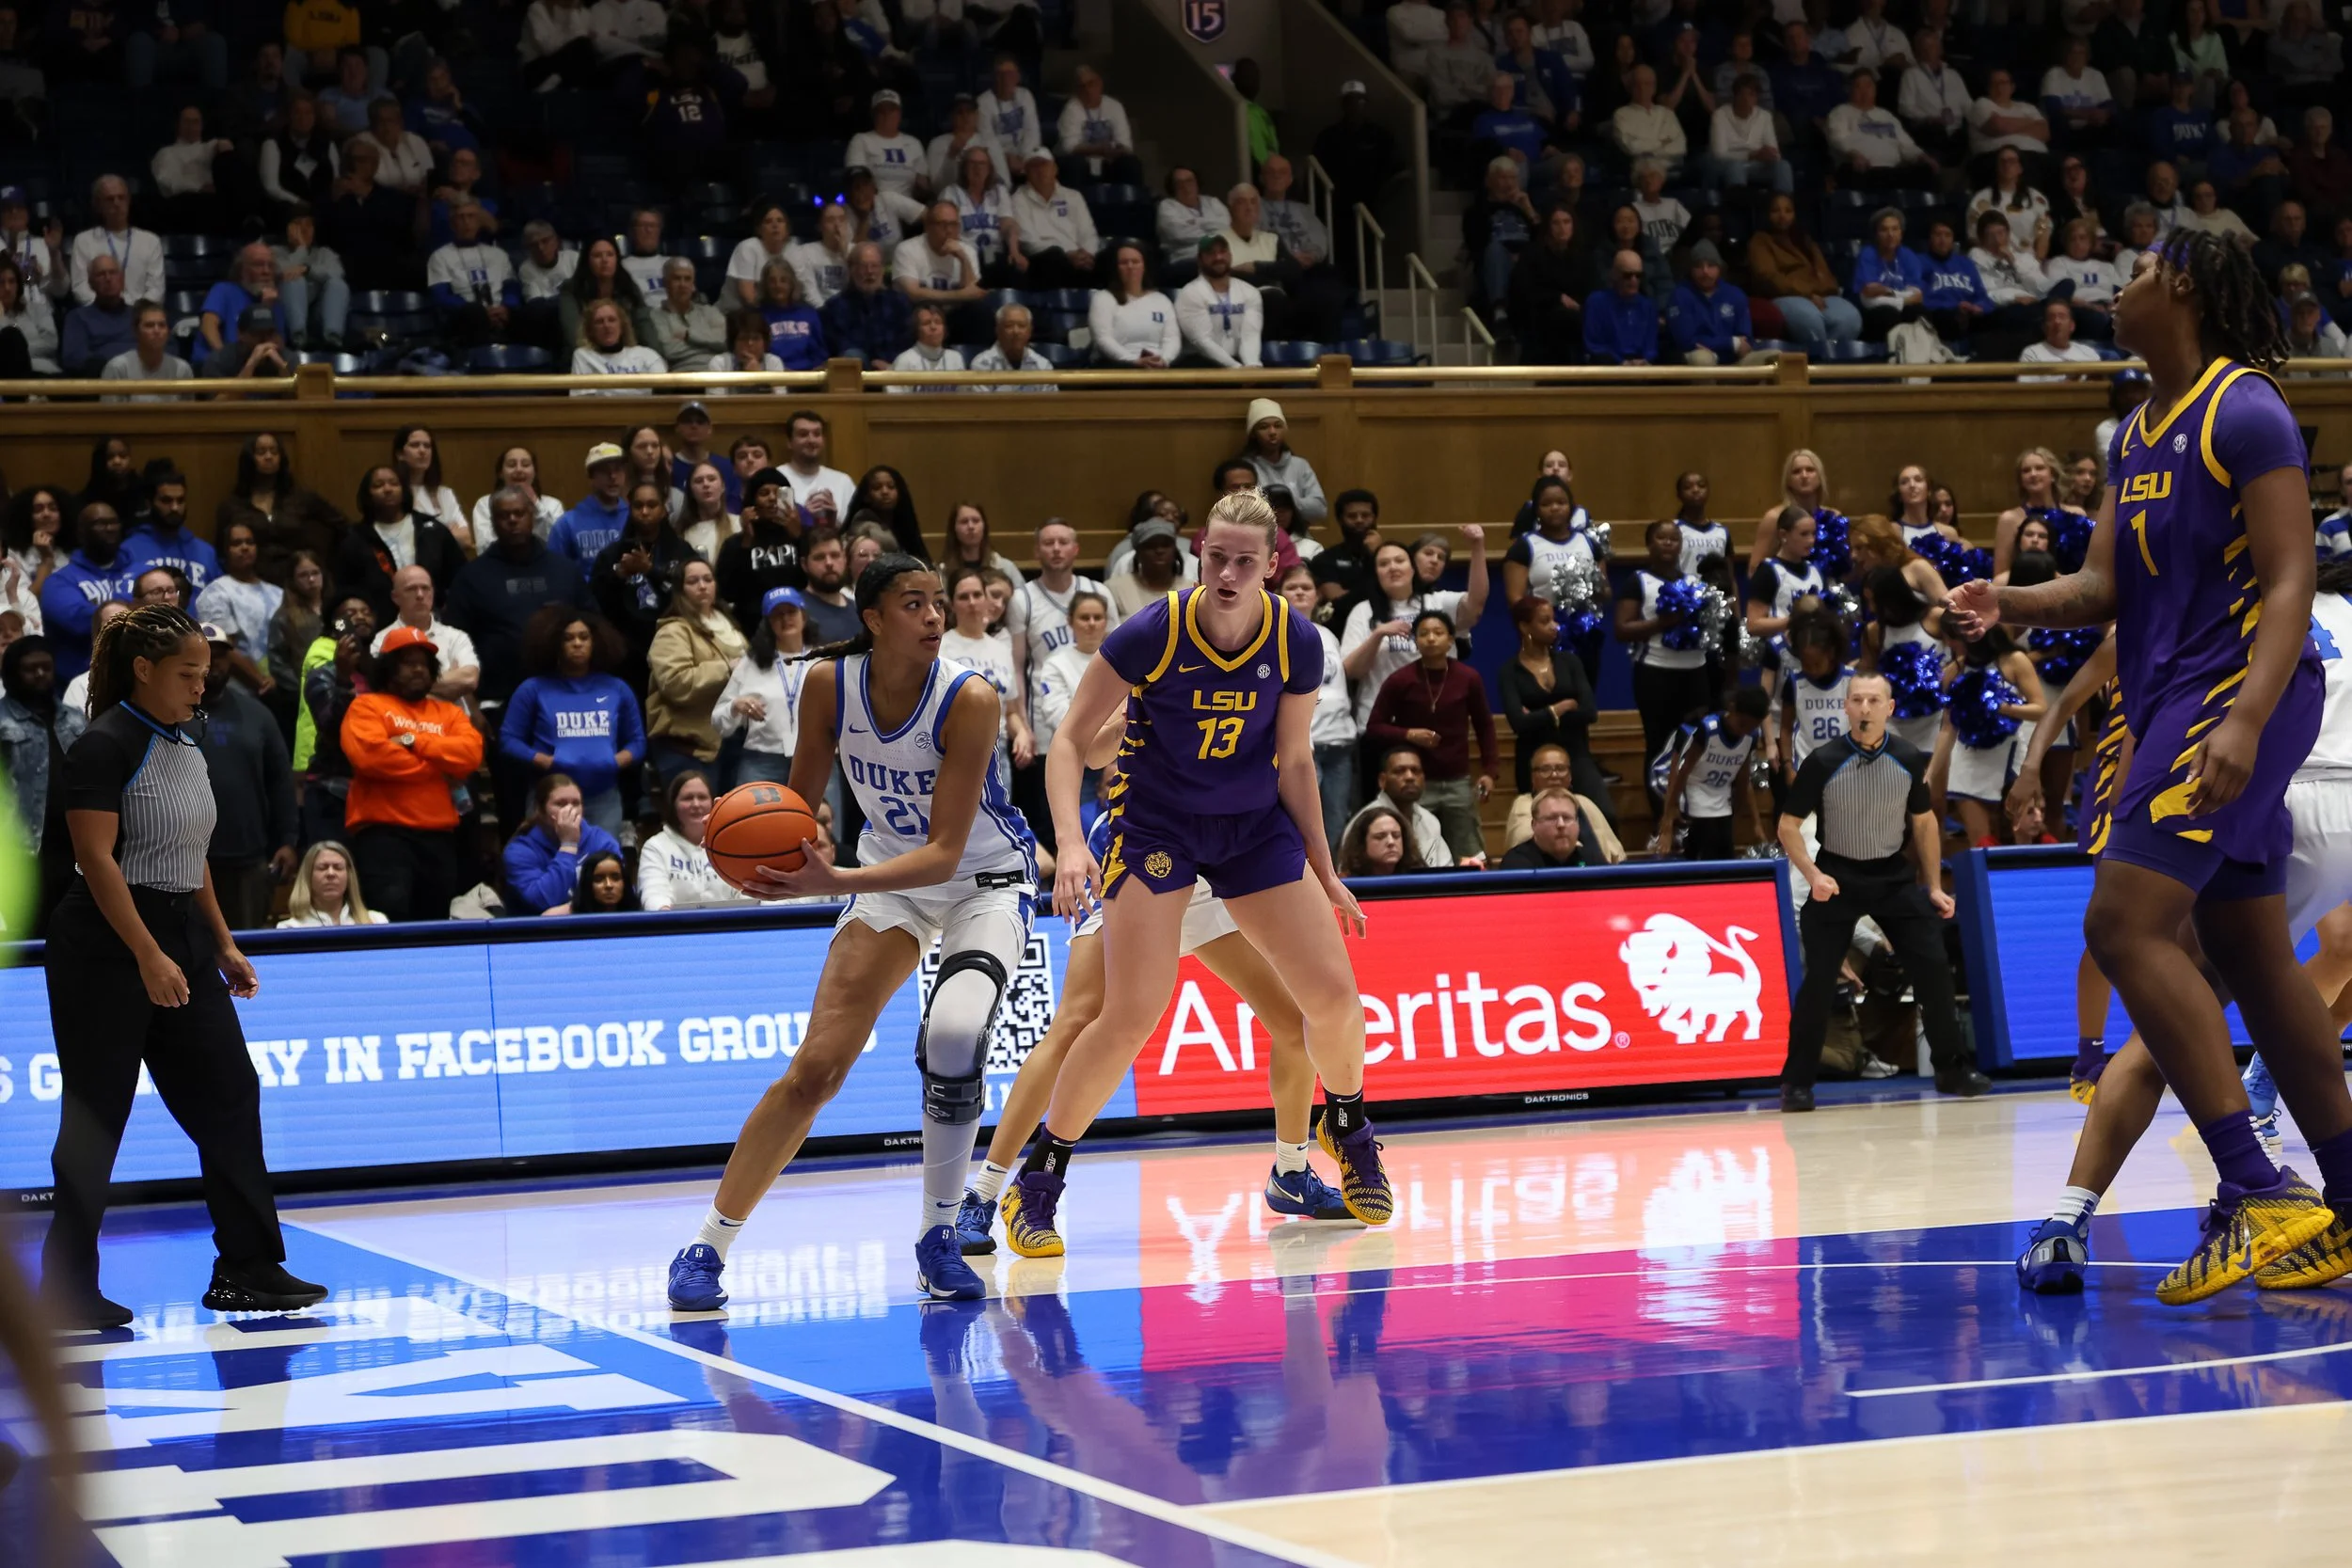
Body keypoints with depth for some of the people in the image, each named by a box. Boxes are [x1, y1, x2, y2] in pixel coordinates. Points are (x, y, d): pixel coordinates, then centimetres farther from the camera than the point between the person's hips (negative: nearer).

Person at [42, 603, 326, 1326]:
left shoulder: (187, 748, 12)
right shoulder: (105, 745, -14)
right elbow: (97, 859, -19)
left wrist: (223, 944, 16)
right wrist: (149, 956, -24)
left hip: (181, 942, 8)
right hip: (109, 946, -8)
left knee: (228, 1096, 4)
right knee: (96, 1117, -2)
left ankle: (247, 1269, 9)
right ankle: (68, 1289, 7)